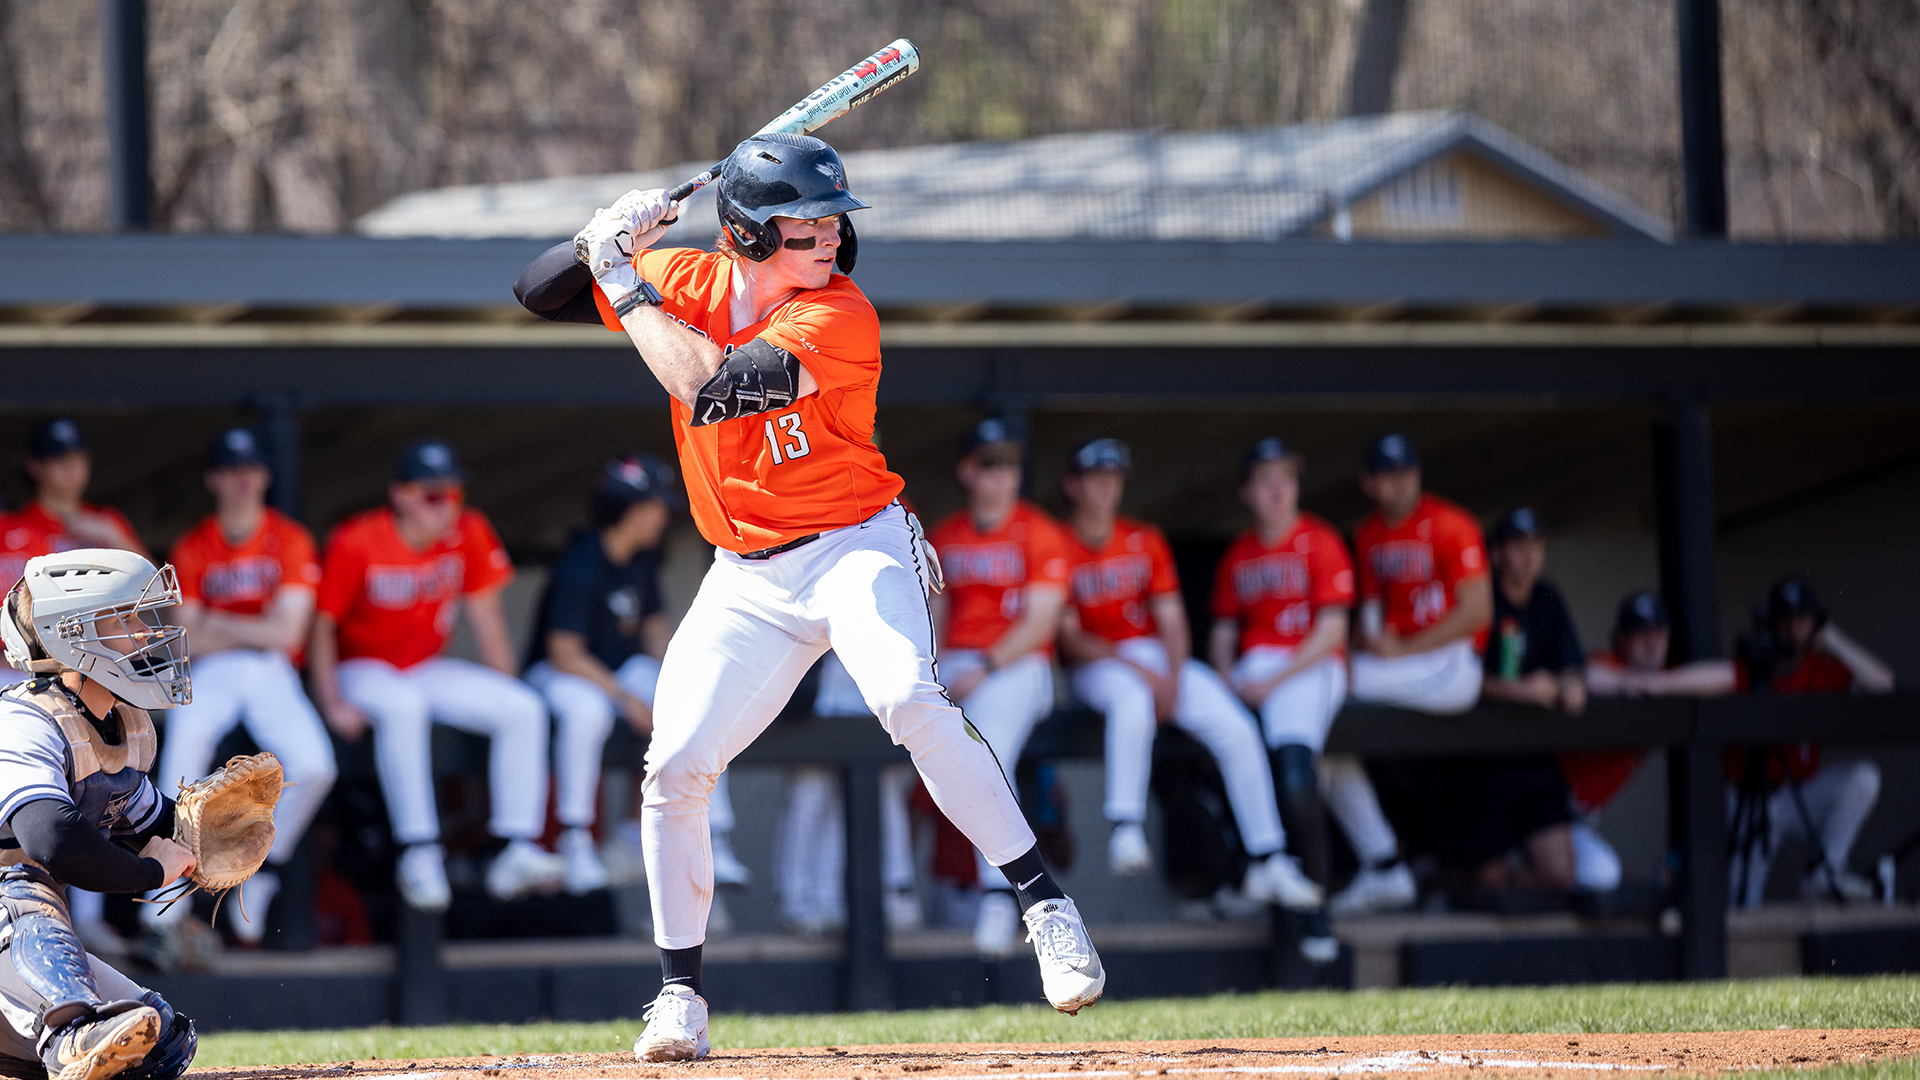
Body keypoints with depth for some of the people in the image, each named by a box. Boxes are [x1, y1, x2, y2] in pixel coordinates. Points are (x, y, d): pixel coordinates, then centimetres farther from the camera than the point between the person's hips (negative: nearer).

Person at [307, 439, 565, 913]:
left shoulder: (469, 534, -3)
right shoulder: (355, 544, -16)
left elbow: (486, 618, 4)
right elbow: (322, 626, -12)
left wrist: (506, 694, 0)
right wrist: (332, 704, -22)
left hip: (429, 670, 5)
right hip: (361, 672, -5)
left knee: (526, 709, -16)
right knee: (403, 705, -39)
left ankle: (517, 851, -22)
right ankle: (419, 853, -39)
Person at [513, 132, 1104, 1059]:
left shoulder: (839, 315, -18)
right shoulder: (690, 283, 0)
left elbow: (711, 384, -30)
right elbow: (537, 293, 7)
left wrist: (625, 284, -22)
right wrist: (608, 240, -12)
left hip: (856, 547, -5)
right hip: (746, 577, 5)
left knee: (910, 702, -30)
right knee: (675, 765, -6)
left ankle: (1047, 910, -25)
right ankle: (678, 995, 9)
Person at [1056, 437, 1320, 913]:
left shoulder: (1146, 542, 12)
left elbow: (1171, 620, 8)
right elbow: (1069, 638, -8)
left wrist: (1173, 681, -11)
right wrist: (1138, 671, -17)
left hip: (1160, 657, 5)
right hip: (1100, 666, -5)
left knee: (1237, 728, -16)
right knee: (1132, 700, -42)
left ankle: (1268, 862, -15)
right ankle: (1125, 831, -41)